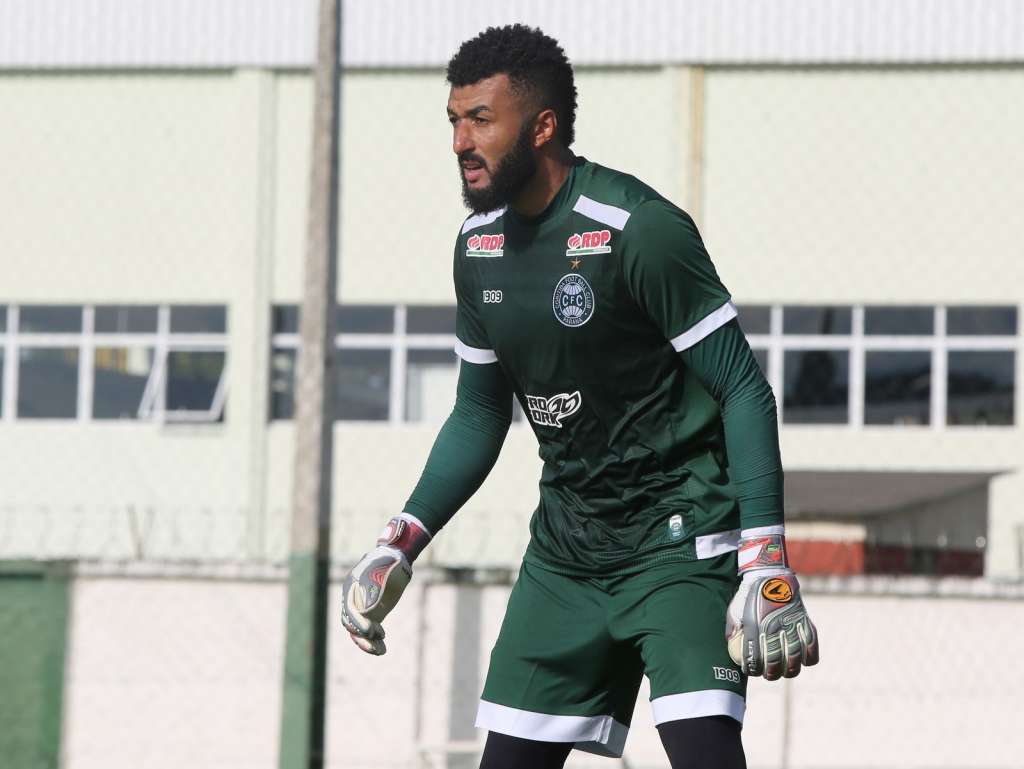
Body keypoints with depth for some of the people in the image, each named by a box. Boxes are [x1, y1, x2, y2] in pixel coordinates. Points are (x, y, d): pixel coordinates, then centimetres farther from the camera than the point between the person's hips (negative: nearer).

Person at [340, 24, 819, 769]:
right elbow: (479, 414, 18)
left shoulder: (638, 230, -18)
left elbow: (744, 390, -17)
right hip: (566, 542, 7)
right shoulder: (479, 246, 6)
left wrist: (767, 566, -24)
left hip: (681, 539, -7)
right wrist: (401, 545, 10)